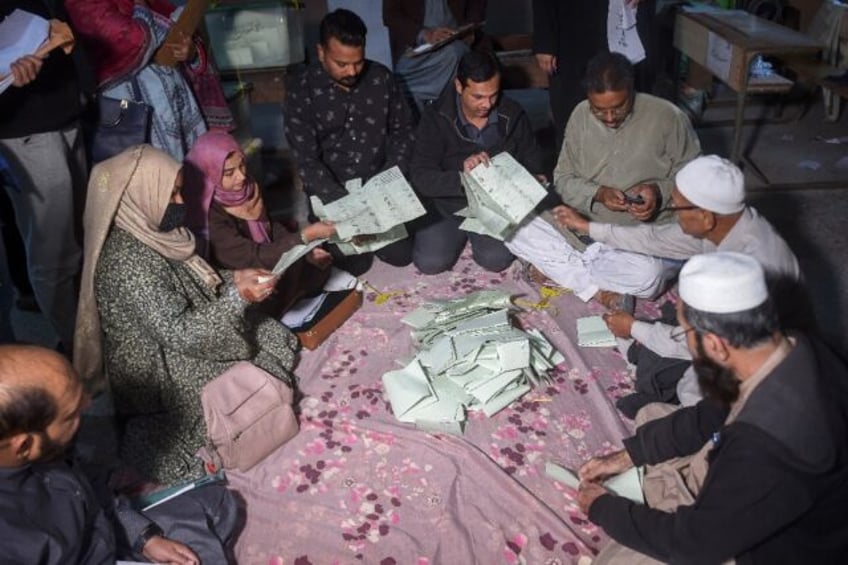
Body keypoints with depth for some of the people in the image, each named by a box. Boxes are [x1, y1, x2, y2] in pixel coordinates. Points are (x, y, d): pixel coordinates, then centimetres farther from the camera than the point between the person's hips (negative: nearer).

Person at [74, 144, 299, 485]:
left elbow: (193, 287, 9)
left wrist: (234, 279, -6)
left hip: (178, 345, 9)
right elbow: (180, 332, -30)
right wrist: (237, 296, -29)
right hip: (163, 373, -9)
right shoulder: (128, 261, -30)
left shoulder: (153, 232, -3)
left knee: (276, 344, 7)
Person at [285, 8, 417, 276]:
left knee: (401, 254, -3)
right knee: (355, 264, -11)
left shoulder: (380, 77, -5)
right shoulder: (301, 90, -15)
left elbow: (403, 129, 3)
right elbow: (307, 160, -18)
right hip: (332, 192, -2)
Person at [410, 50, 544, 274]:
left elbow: (533, 166, 8)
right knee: (429, 262, -17)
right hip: (447, 205, 0)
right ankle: (461, 234, 16)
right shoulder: (436, 118, -12)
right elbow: (421, 178, -19)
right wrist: (461, 178, -38)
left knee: (496, 260, -22)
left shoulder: (514, 116, -4)